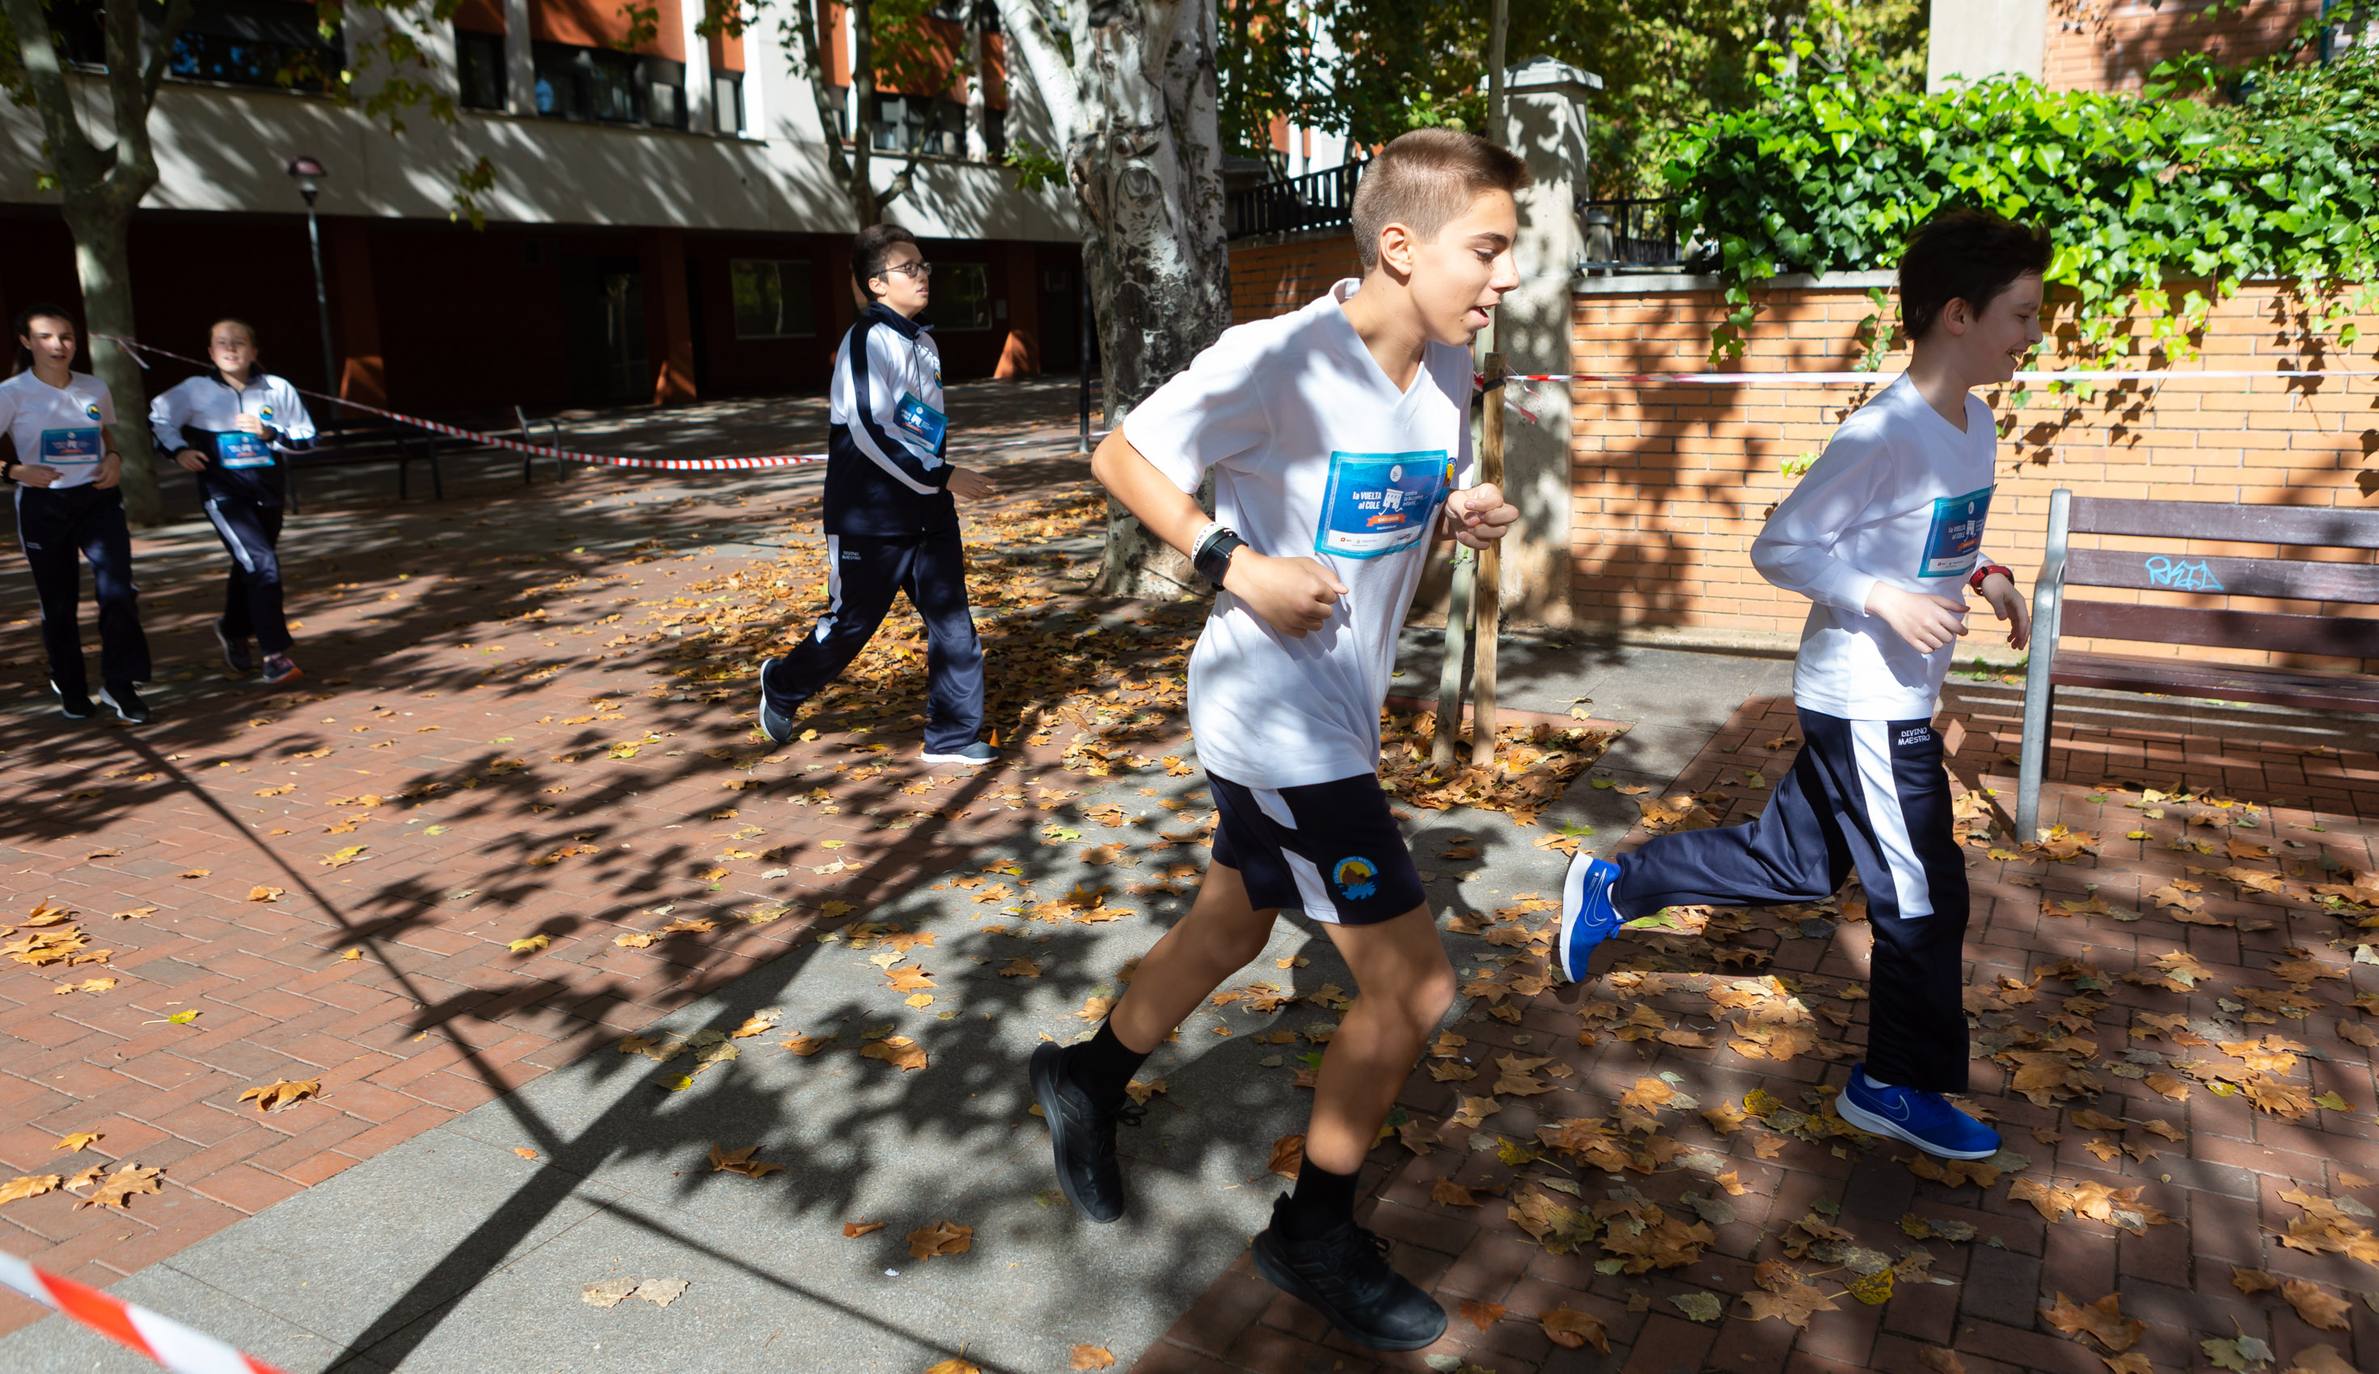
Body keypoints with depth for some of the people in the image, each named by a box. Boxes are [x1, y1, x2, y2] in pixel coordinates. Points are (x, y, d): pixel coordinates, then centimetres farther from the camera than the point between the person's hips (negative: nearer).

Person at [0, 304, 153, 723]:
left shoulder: (95, 389, 5)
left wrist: (114, 460, -1)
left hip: (98, 500, 2)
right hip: (43, 506, -2)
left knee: (118, 591, -14)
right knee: (58, 603, 7)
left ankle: (120, 685, -3)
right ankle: (71, 691, 23)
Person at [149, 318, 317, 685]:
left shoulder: (277, 389, -1)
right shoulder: (195, 391, -3)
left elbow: (307, 437, 1)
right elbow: (158, 417, 11)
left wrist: (269, 433, -14)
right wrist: (178, 450, -4)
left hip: (269, 491, 3)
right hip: (224, 492, -3)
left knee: (248, 568, 19)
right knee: (261, 565, -19)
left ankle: (233, 630, 47)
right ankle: (274, 654, -15)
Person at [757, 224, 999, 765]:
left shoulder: (923, 341, 13)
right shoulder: (868, 340, -14)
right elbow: (870, 431, -22)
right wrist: (943, 476, -21)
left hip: (927, 511, 8)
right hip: (870, 516, -8)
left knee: (952, 623, 2)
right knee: (851, 623, 5)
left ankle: (953, 735, 10)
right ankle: (783, 685, 32)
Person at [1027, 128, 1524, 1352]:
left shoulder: (1446, 368, 3)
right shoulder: (1276, 359, -21)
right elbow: (1122, 455, -12)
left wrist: (1464, 517, -5)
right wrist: (1235, 566, -22)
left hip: (1340, 713, 9)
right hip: (1273, 713, -8)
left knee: (1232, 930, 23)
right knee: (1412, 986, -4)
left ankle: (1086, 1081, 48)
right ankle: (1315, 1232, 19)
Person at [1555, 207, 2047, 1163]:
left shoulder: (1976, 425, 8)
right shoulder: (1883, 434, -21)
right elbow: (1777, 548, -19)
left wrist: (1982, 573, 5)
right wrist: (1882, 598, -26)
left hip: (1898, 700, 9)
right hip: (1863, 703, -9)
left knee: (1790, 863, 17)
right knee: (1922, 895, 2)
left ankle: (1610, 887, 30)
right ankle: (1900, 1083, 21)